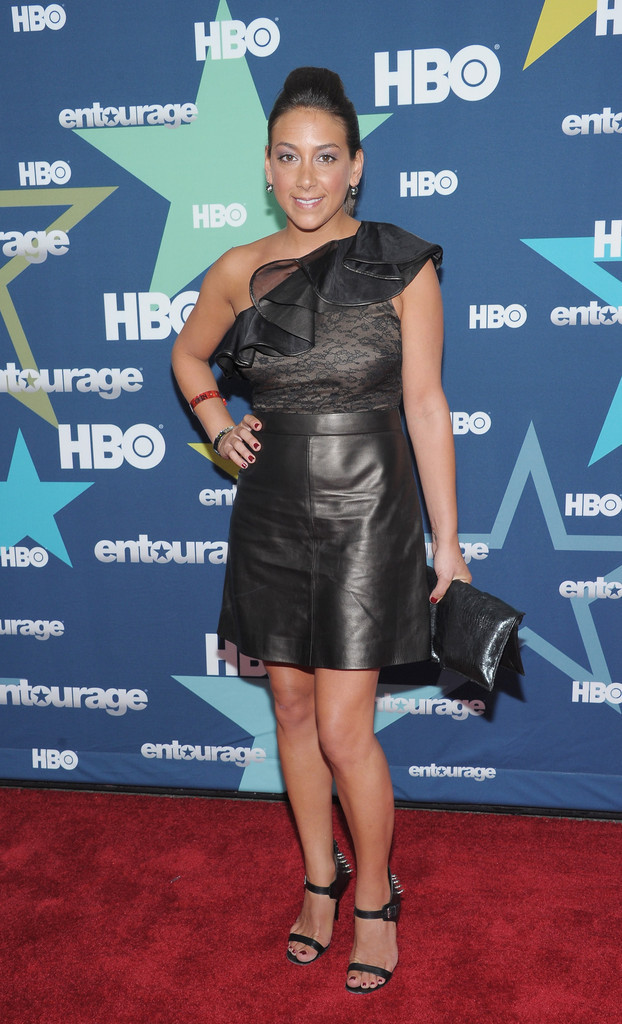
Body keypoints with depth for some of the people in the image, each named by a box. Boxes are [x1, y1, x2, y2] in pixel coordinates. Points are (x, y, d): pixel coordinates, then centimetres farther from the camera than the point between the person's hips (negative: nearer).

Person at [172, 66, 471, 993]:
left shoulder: (401, 265, -6)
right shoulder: (240, 271, 2)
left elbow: (426, 405, -5)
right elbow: (187, 356, 22)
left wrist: (448, 540, -5)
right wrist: (220, 428, 4)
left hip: (366, 516, -3)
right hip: (273, 515, 4)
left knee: (343, 731, -3)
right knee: (292, 711, 13)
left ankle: (375, 895, 24)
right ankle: (320, 879, 36)